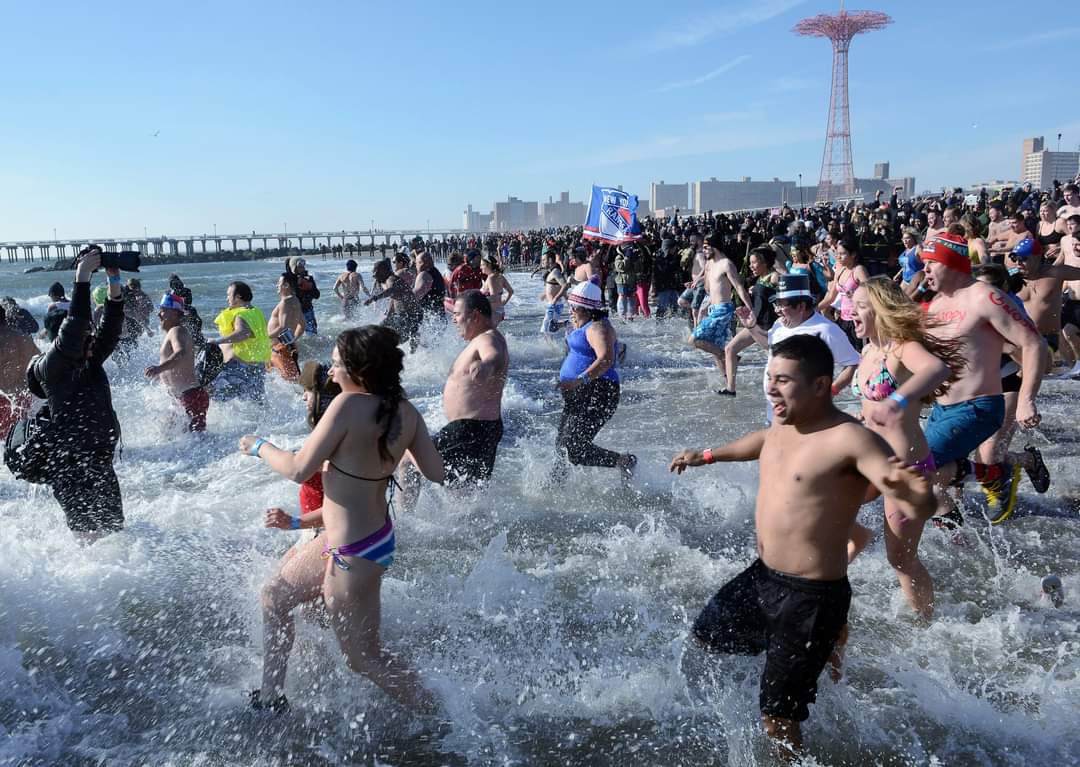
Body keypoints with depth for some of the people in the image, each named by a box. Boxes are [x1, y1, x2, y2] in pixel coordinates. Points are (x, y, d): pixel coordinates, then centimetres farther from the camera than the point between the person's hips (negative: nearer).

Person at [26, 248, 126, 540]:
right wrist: (82, 279, -22)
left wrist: (114, 282, -4)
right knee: (89, 538, -5)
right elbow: (73, 329, -23)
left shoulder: (91, 362, 8)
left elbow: (111, 329, 3)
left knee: (115, 531, 12)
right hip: (71, 470, -7)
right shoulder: (50, 368, -10)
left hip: (102, 466, 7)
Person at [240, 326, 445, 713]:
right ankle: (271, 693, 42)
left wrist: (259, 446, 1)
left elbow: (298, 469, -18)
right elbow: (436, 473, 1)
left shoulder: (349, 404, -24)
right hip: (379, 535, 9)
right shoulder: (406, 412, -4)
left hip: (352, 551, -9)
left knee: (364, 658, 7)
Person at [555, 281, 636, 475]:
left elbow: (606, 359, -31)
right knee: (562, 445, 17)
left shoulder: (597, 327, -15)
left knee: (573, 449, -17)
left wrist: (580, 380, -38)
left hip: (595, 395, -11)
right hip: (578, 396, 11)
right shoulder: (584, 327, 17)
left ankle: (624, 461, -9)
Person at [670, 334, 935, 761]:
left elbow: (919, 507, -33)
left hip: (811, 596, -8)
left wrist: (916, 497, -56)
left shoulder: (849, 439, -23)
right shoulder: (783, 424, 2)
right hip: (761, 577, 9)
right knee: (707, 635, 27)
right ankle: (795, 651, 40)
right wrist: (708, 455, 40)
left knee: (776, 717, 2)